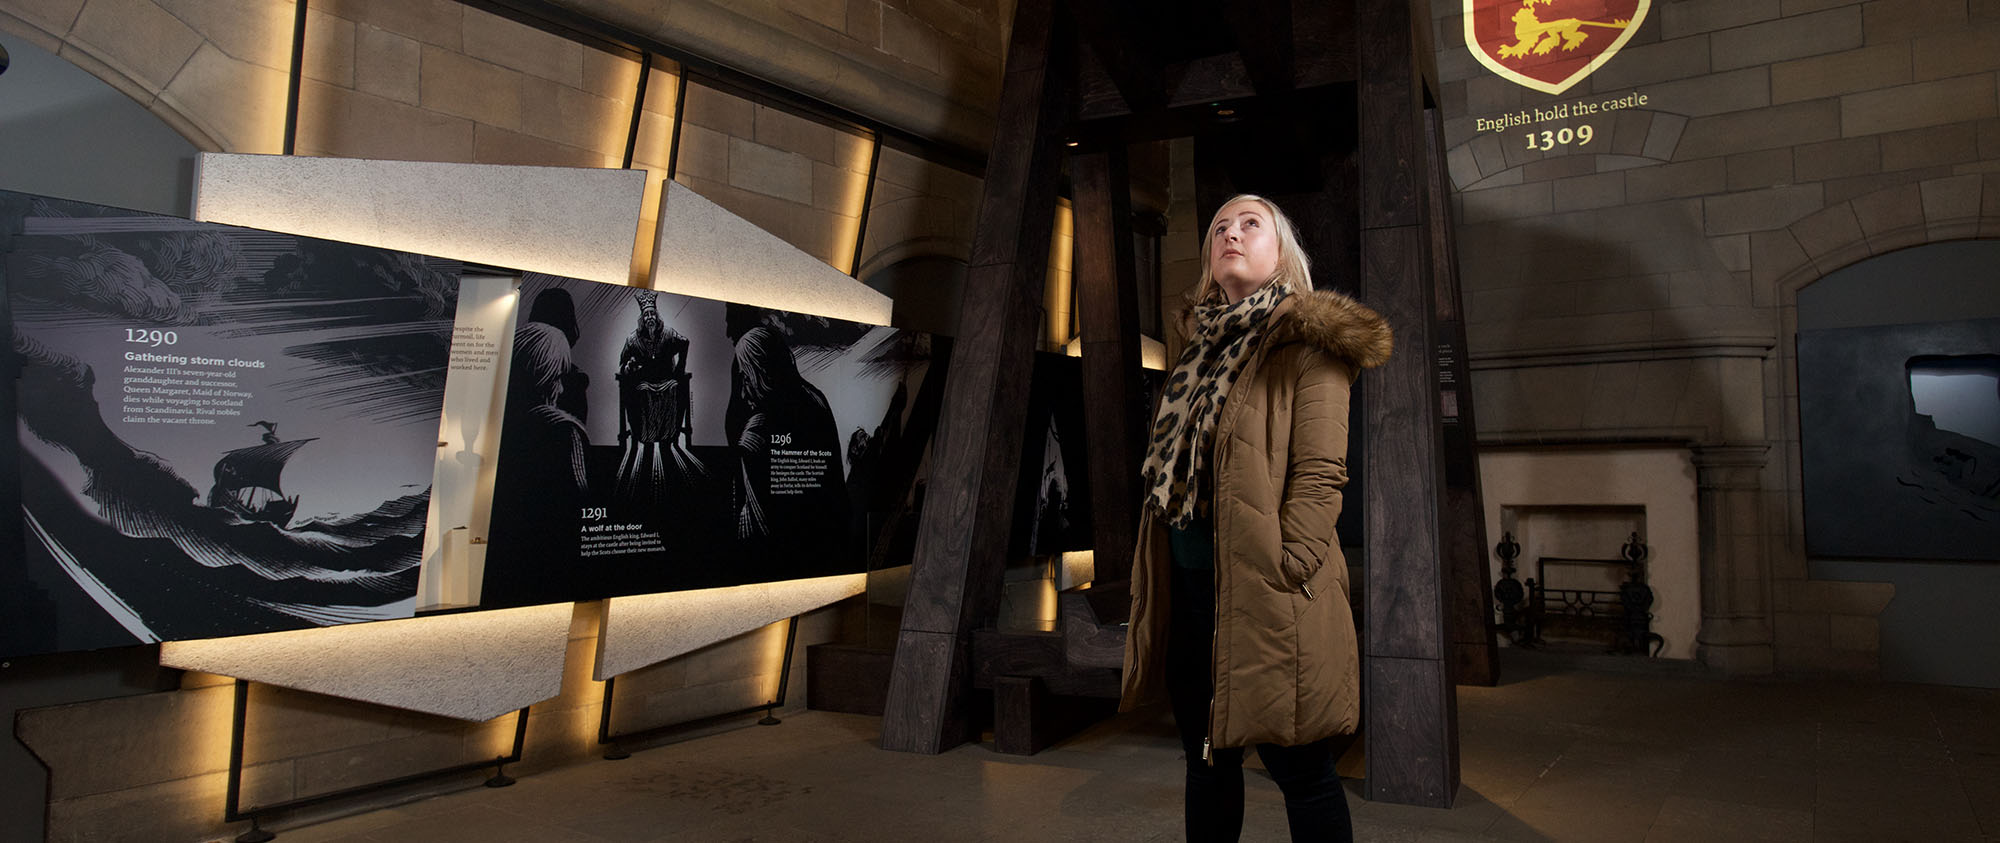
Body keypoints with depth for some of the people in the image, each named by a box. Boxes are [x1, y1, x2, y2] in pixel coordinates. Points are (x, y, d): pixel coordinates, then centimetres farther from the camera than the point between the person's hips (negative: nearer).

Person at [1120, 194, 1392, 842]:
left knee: (1300, 770, 3)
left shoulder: (1307, 344, -3)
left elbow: (1320, 471, -12)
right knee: (1207, 757, 17)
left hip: (1265, 595, -7)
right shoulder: (1204, 349, 18)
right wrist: (1153, 580, 12)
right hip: (1190, 588, 7)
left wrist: (1279, 574, -19)